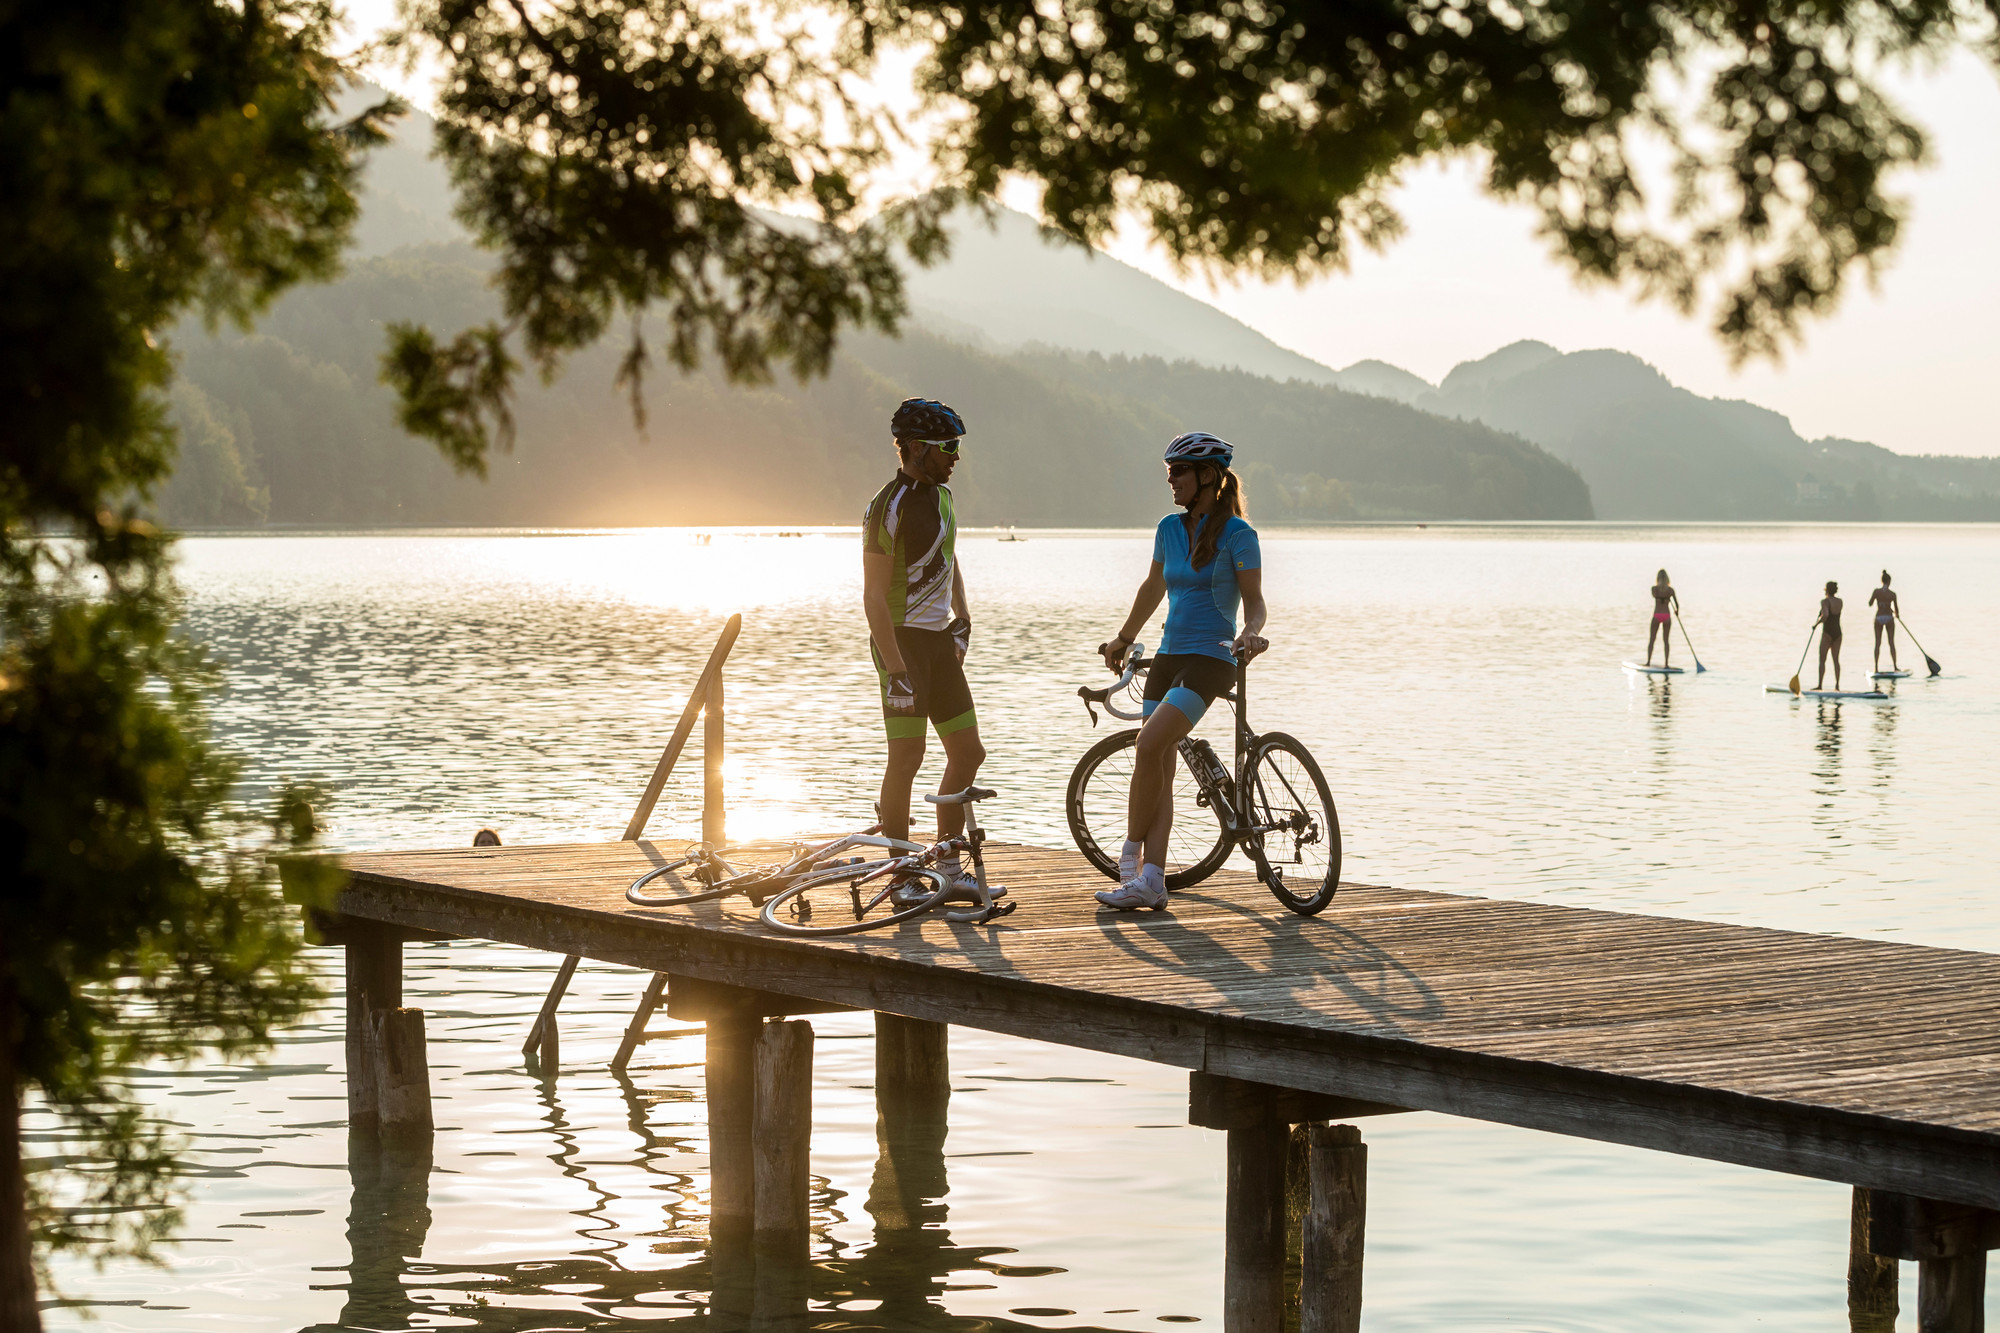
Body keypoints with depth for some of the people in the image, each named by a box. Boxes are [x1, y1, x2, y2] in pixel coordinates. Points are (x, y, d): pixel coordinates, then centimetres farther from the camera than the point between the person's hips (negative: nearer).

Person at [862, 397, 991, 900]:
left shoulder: (941, 495, 11)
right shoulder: (888, 508, -15)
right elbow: (874, 596, -17)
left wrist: (962, 619, 16)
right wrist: (896, 669, -22)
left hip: (940, 638, 9)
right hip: (903, 639, -9)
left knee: (968, 753, 8)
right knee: (906, 758, -9)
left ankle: (948, 867, 15)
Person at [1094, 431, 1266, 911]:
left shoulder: (1237, 534, -7)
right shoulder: (1170, 528, 12)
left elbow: (1254, 600, -7)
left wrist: (1249, 633, -27)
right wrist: (1123, 639, 34)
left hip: (1210, 659, -7)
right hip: (1169, 656, 7)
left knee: (1149, 746, -21)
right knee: (1159, 768, 1)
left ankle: (1132, 853, -8)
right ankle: (1151, 880, 0)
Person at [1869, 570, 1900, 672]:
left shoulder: (1876, 591, -11)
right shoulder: (1892, 594, -10)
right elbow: (1896, 608, 2)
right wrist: (1896, 614, 23)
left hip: (1879, 618, 0)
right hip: (1889, 618, 0)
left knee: (1877, 643, 6)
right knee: (1891, 643, 10)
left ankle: (1876, 667, 2)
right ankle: (1895, 667, 12)